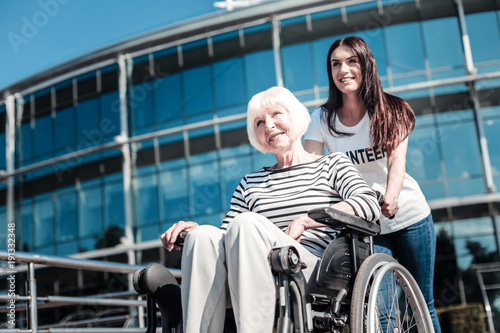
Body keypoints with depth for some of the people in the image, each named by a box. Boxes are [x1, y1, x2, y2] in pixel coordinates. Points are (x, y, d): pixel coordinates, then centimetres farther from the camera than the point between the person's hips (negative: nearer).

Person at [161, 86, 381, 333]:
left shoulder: (332, 164, 19)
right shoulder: (250, 183, 29)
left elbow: (369, 204, -1)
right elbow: (227, 237, 18)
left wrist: (303, 221, -9)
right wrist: (193, 231, -3)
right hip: (250, 284, 3)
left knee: (248, 224, -30)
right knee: (204, 236, -26)